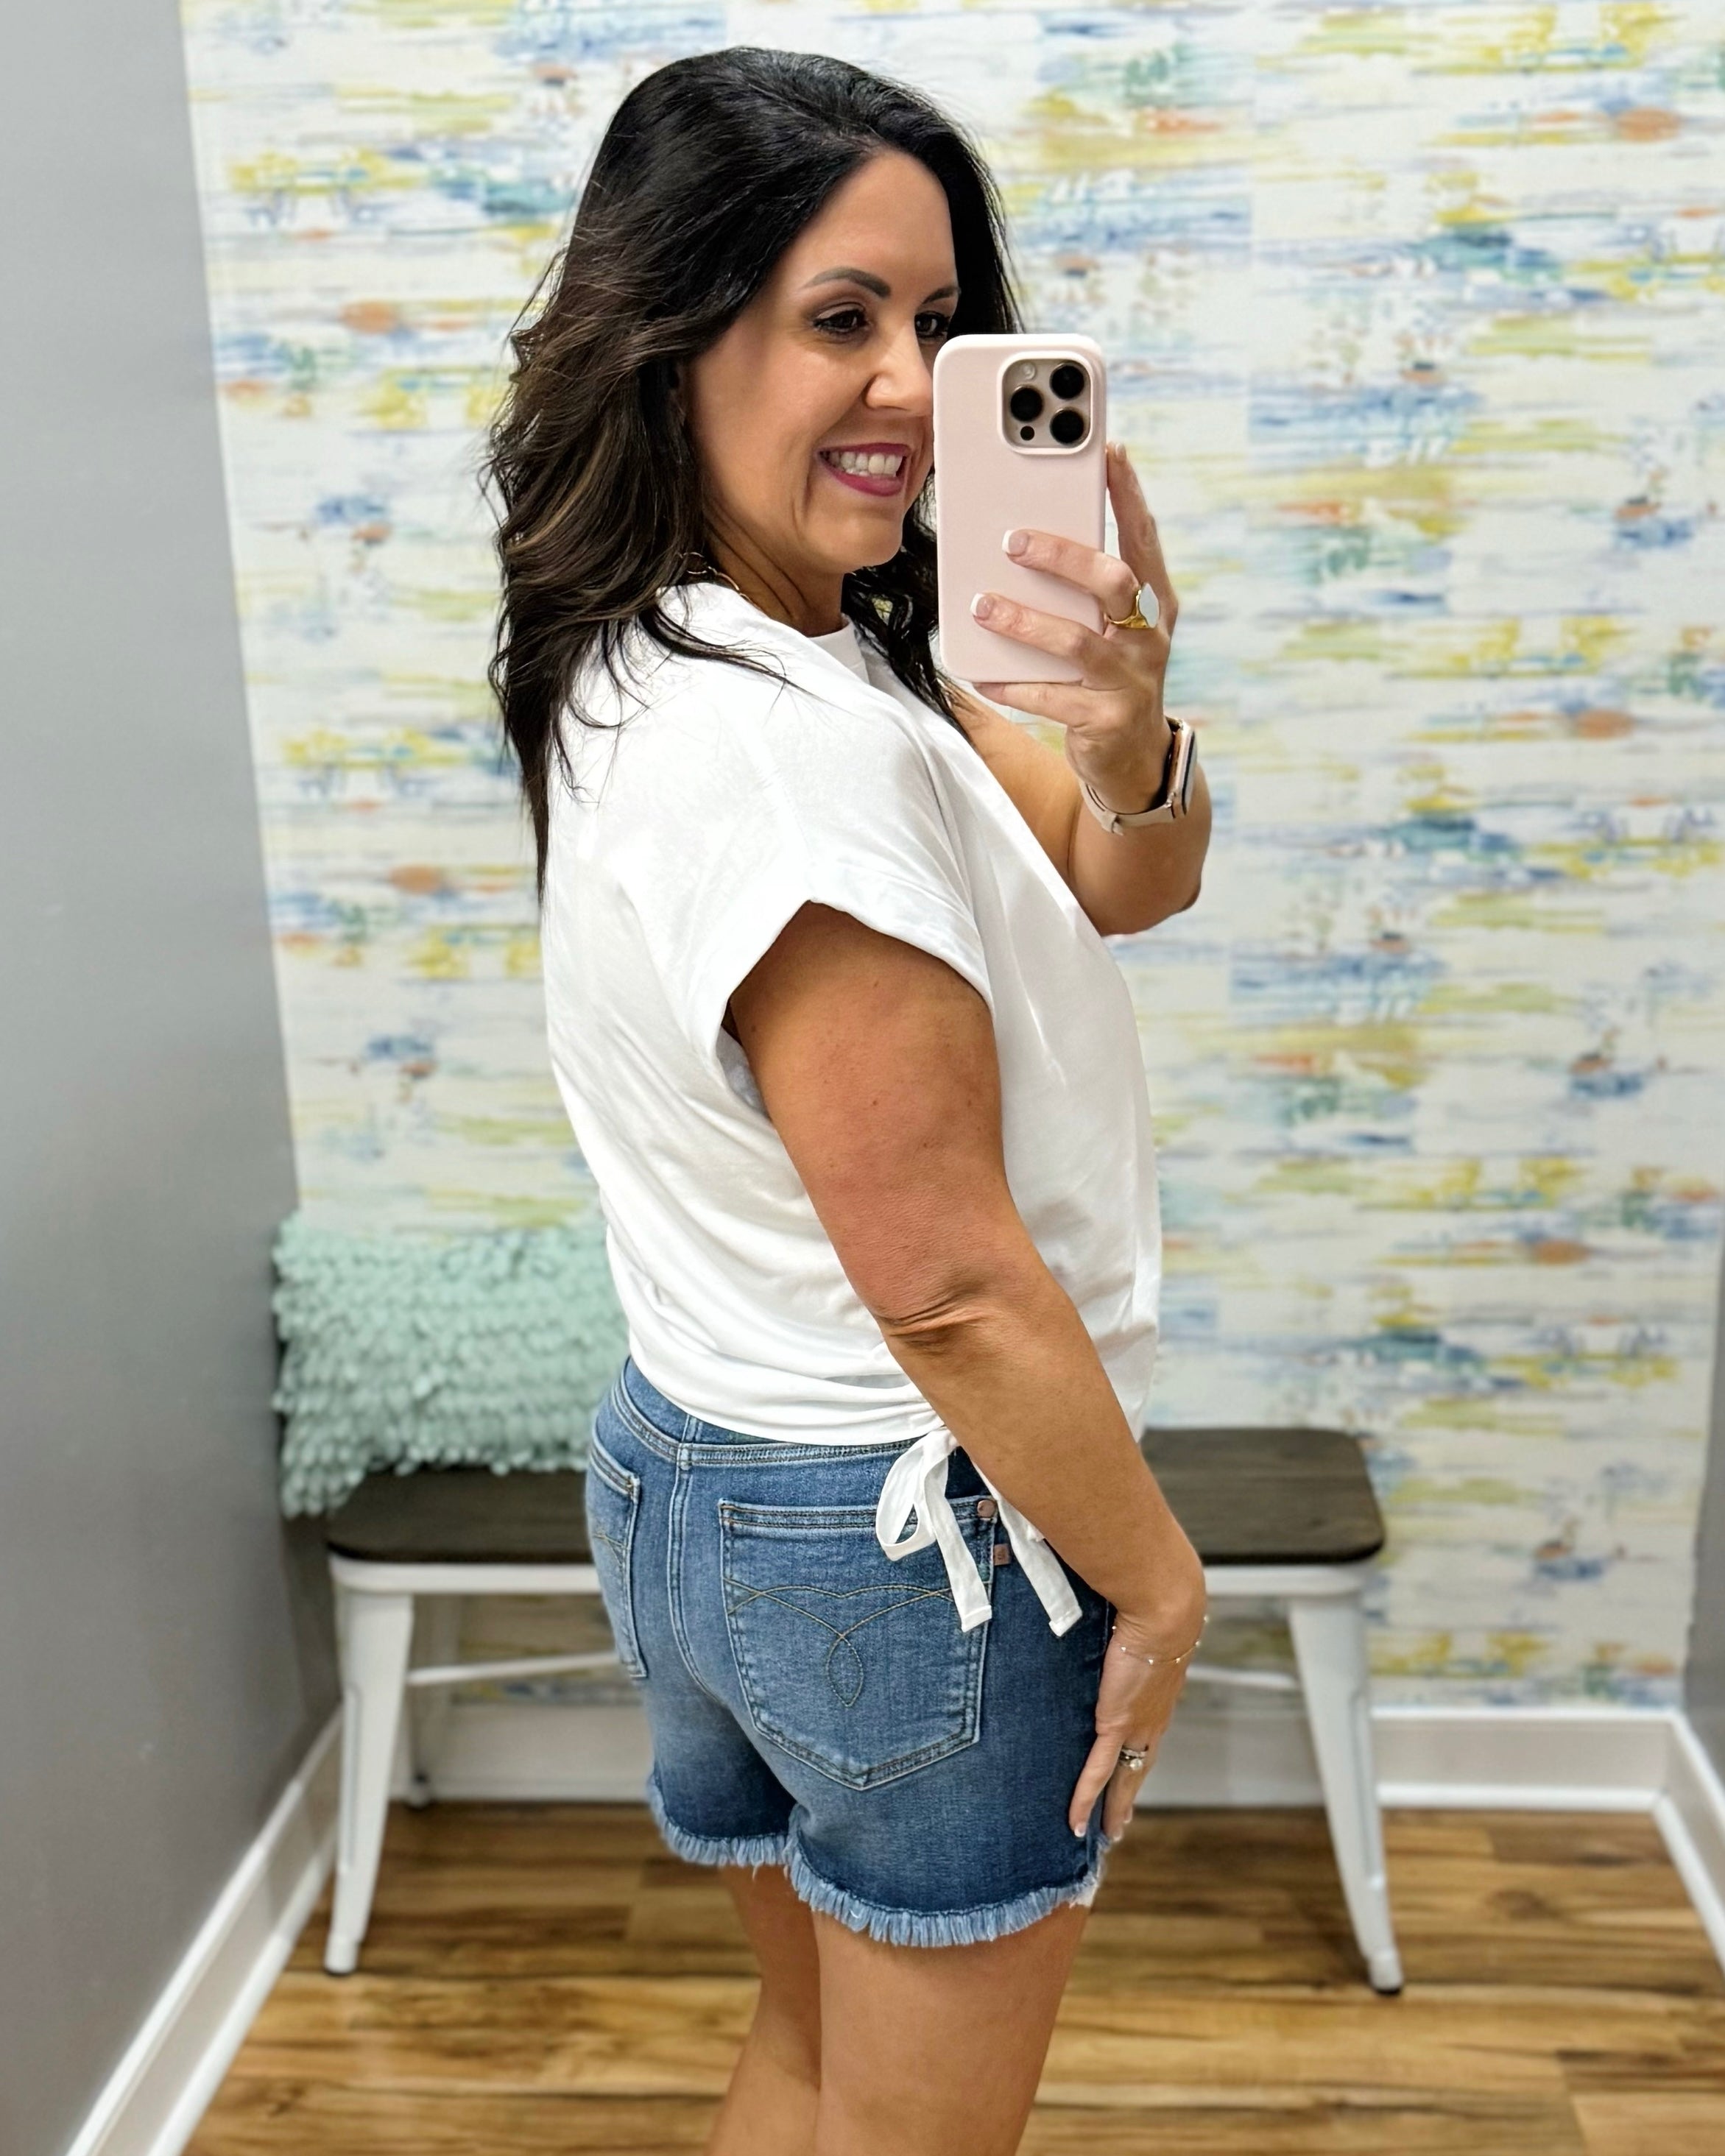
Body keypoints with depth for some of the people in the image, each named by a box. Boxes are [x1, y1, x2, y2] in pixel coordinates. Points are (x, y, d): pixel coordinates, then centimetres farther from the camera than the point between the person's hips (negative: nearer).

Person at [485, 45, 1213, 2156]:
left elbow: (1130, 885, 3)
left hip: (694, 1479, 9)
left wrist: (1127, 741, -19)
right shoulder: (797, 744, -27)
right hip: (909, 1531, -9)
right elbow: (943, 1280, -25)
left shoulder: (649, 673, 3)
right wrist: (1156, 1576, -10)